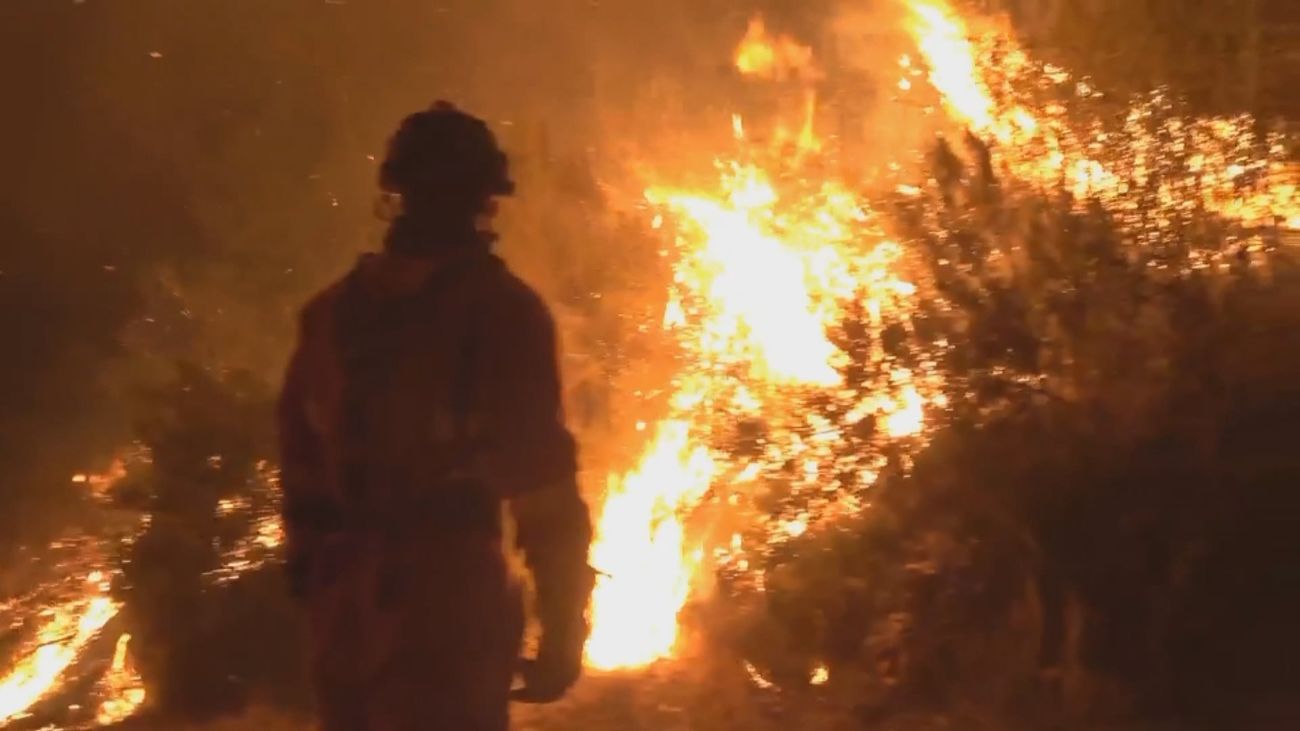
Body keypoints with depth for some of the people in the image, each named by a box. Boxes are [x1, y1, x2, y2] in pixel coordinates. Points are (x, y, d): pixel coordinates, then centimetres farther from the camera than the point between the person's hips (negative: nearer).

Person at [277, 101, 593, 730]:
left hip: (346, 620, 6)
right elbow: (543, 482, -12)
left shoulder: (331, 312, 11)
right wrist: (562, 629, -6)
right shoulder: (499, 309, -7)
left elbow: (302, 471, 15)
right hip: (447, 615, -6)